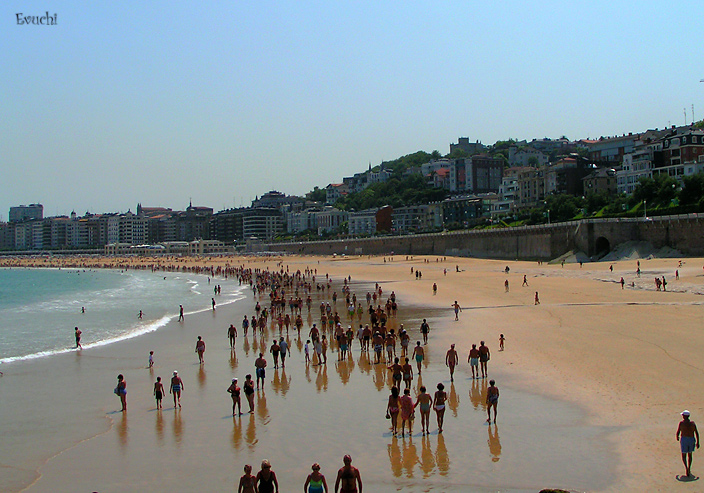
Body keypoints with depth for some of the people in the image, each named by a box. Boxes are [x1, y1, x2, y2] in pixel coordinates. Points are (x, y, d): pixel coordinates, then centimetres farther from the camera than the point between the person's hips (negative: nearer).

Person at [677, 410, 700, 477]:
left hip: (684, 439, -3)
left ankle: (686, 468, -19)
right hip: (692, 439, 3)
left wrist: (677, 437, 18)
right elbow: (697, 433, 1)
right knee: (689, 455, 21)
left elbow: (678, 432, -3)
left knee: (683, 455, 5)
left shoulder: (681, 423, -6)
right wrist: (697, 442, 7)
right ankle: (689, 469, 26)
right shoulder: (692, 423, 3)